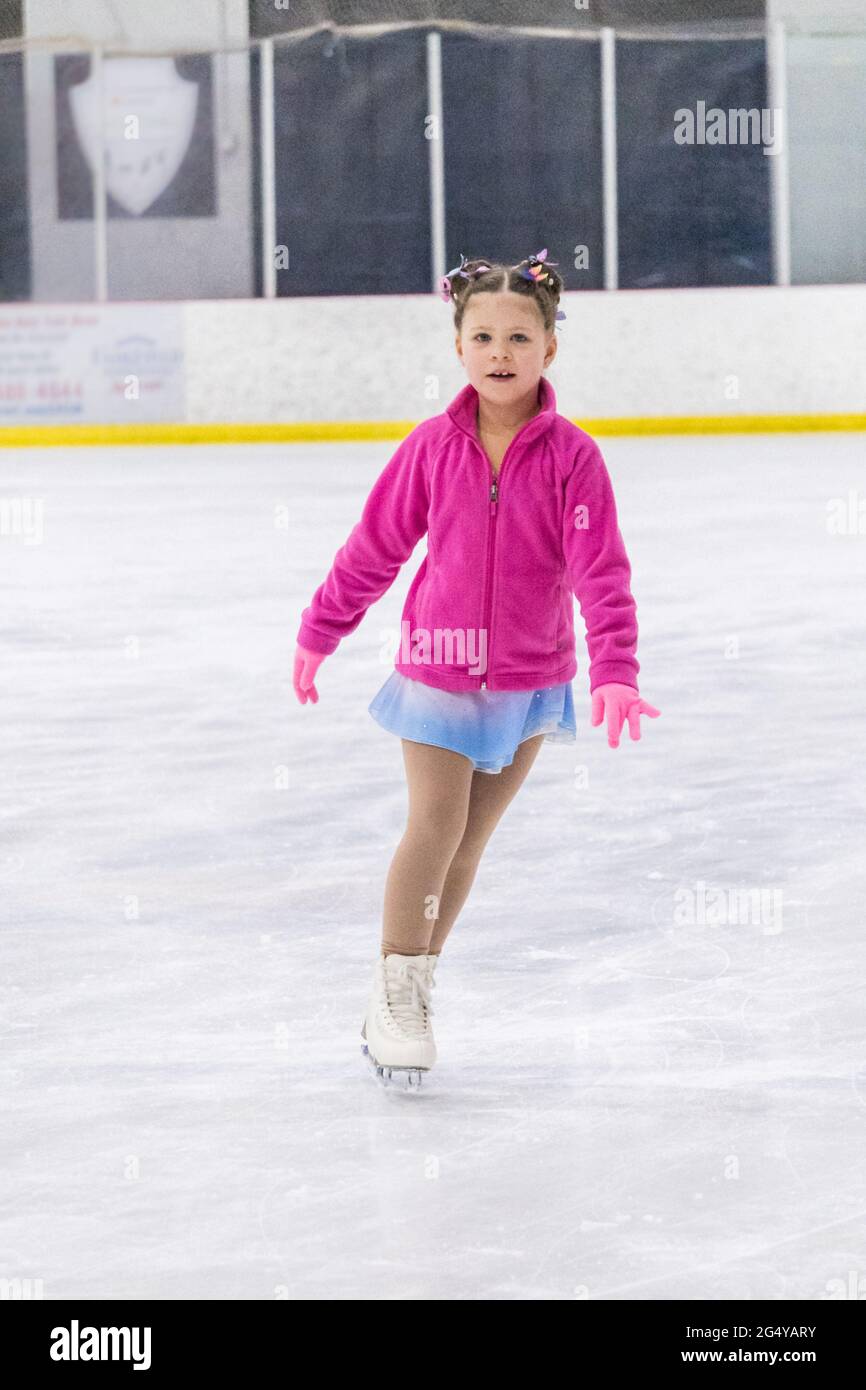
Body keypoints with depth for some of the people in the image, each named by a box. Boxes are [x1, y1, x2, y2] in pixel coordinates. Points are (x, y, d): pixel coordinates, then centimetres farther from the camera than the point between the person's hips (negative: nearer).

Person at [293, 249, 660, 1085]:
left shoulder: (572, 457, -13)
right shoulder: (432, 447, -9)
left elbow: (601, 572, -16)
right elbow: (374, 547, 2)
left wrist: (615, 672, -27)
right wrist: (318, 633, 11)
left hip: (530, 678, 1)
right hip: (438, 666, -1)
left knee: (472, 835, 11)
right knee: (435, 826, -7)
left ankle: (416, 984, 24)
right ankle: (392, 995, 4)